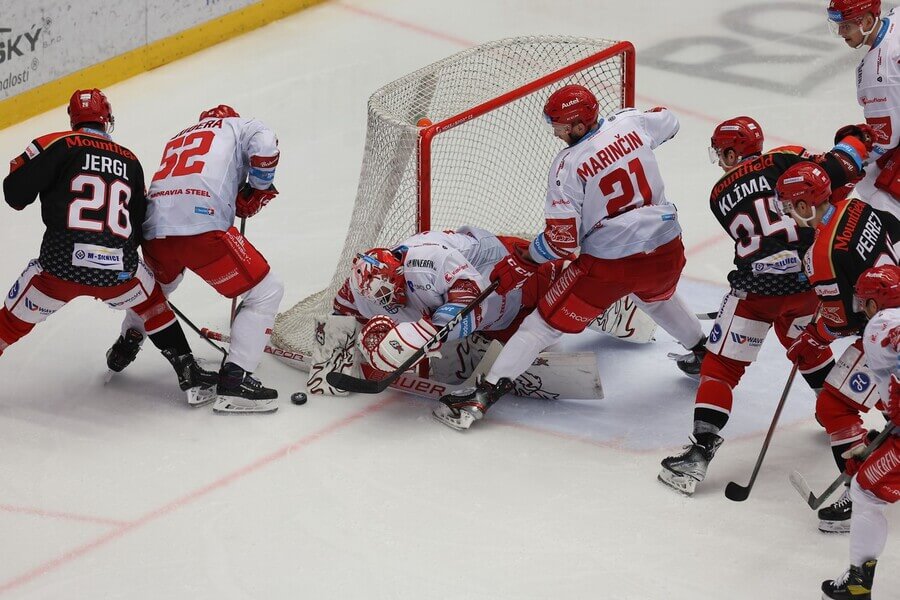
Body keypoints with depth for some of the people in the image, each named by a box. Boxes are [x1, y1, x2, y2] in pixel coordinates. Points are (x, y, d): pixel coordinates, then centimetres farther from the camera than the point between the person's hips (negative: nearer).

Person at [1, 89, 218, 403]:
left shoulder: (58, 145, 2)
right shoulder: (130, 161, 16)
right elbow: (140, 227, 20)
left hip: (61, 266, -3)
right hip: (118, 270, 3)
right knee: (150, 300, 31)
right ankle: (190, 376, 29)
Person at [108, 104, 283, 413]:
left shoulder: (178, 138, 36)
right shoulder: (240, 125, 20)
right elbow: (264, 147, -2)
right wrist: (258, 190, 14)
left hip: (154, 226, 6)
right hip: (203, 225, -6)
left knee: (156, 283, 40)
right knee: (266, 292, 2)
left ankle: (125, 345, 48)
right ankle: (234, 379, -8)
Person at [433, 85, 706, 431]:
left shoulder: (568, 165, -15)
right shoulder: (630, 123, -2)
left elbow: (563, 242, -14)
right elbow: (669, 123, 23)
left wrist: (519, 265, -2)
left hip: (609, 263, -5)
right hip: (666, 249, 5)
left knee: (545, 322, 3)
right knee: (658, 298, 40)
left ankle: (483, 395, -1)